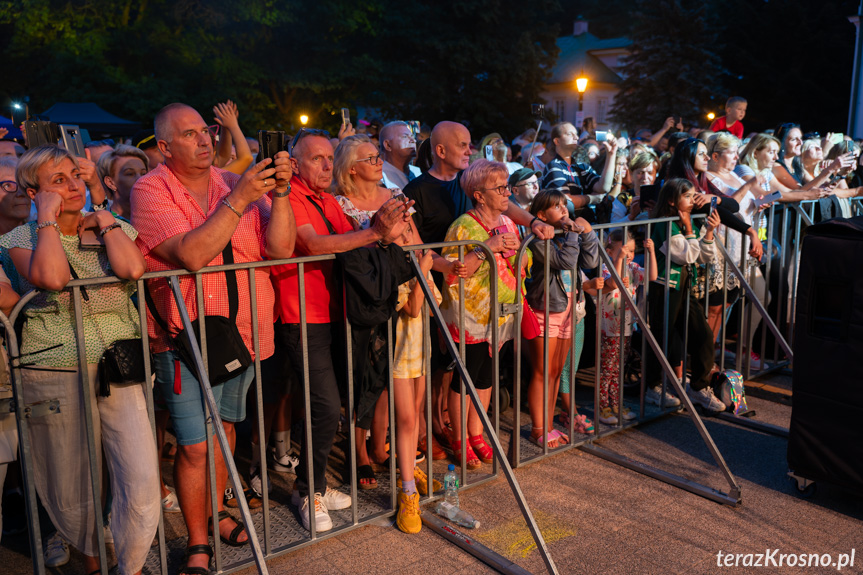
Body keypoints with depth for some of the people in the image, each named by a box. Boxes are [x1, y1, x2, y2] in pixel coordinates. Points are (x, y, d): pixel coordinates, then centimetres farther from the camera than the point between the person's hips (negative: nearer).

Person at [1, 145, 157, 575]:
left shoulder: (112, 228, 8)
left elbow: (133, 269, -14)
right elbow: (51, 278, -22)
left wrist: (103, 220, -3)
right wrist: (48, 218, -12)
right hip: (55, 376, -1)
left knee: (143, 485, -7)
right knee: (72, 493, 11)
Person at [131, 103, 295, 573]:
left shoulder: (237, 184, 3)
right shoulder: (150, 190, -9)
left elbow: (281, 248, -6)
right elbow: (192, 255, -24)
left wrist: (279, 193, -19)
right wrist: (238, 200, -25)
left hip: (245, 329, 5)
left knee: (225, 428, 19)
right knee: (195, 445, -2)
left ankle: (215, 511, 41)